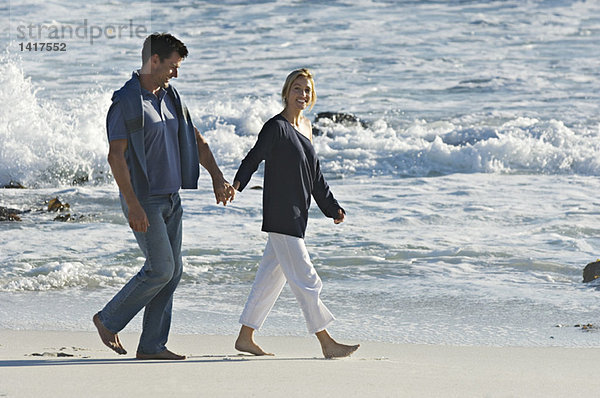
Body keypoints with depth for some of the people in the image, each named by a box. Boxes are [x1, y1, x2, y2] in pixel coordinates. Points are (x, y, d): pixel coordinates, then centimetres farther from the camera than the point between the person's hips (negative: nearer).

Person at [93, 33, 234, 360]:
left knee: (172, 271, 5)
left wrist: (217, 177, 4)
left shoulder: (170, 97, 11)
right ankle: (109, 320, 7)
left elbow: (195, 140, 17)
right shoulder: (126, 102, -14)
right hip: (143, 199, -8)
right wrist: (133, 206, -24)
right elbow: (116, 156, -18)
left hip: (170, 198, 8)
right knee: (161, 269, -11)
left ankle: (151, 345, 9)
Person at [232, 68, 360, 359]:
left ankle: (246, 337, 19)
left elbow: (315, 174, 23)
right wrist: (237, 183, -36)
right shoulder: (277, 127, -10)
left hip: (297, 215, 9)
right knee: (305, 279, -6)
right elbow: (254, 157, -19)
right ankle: (327, 343, -3)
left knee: (271, 276, 12)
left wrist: (331, 207, 26)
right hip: (280, 217, -9)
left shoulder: (306, 127, 15)